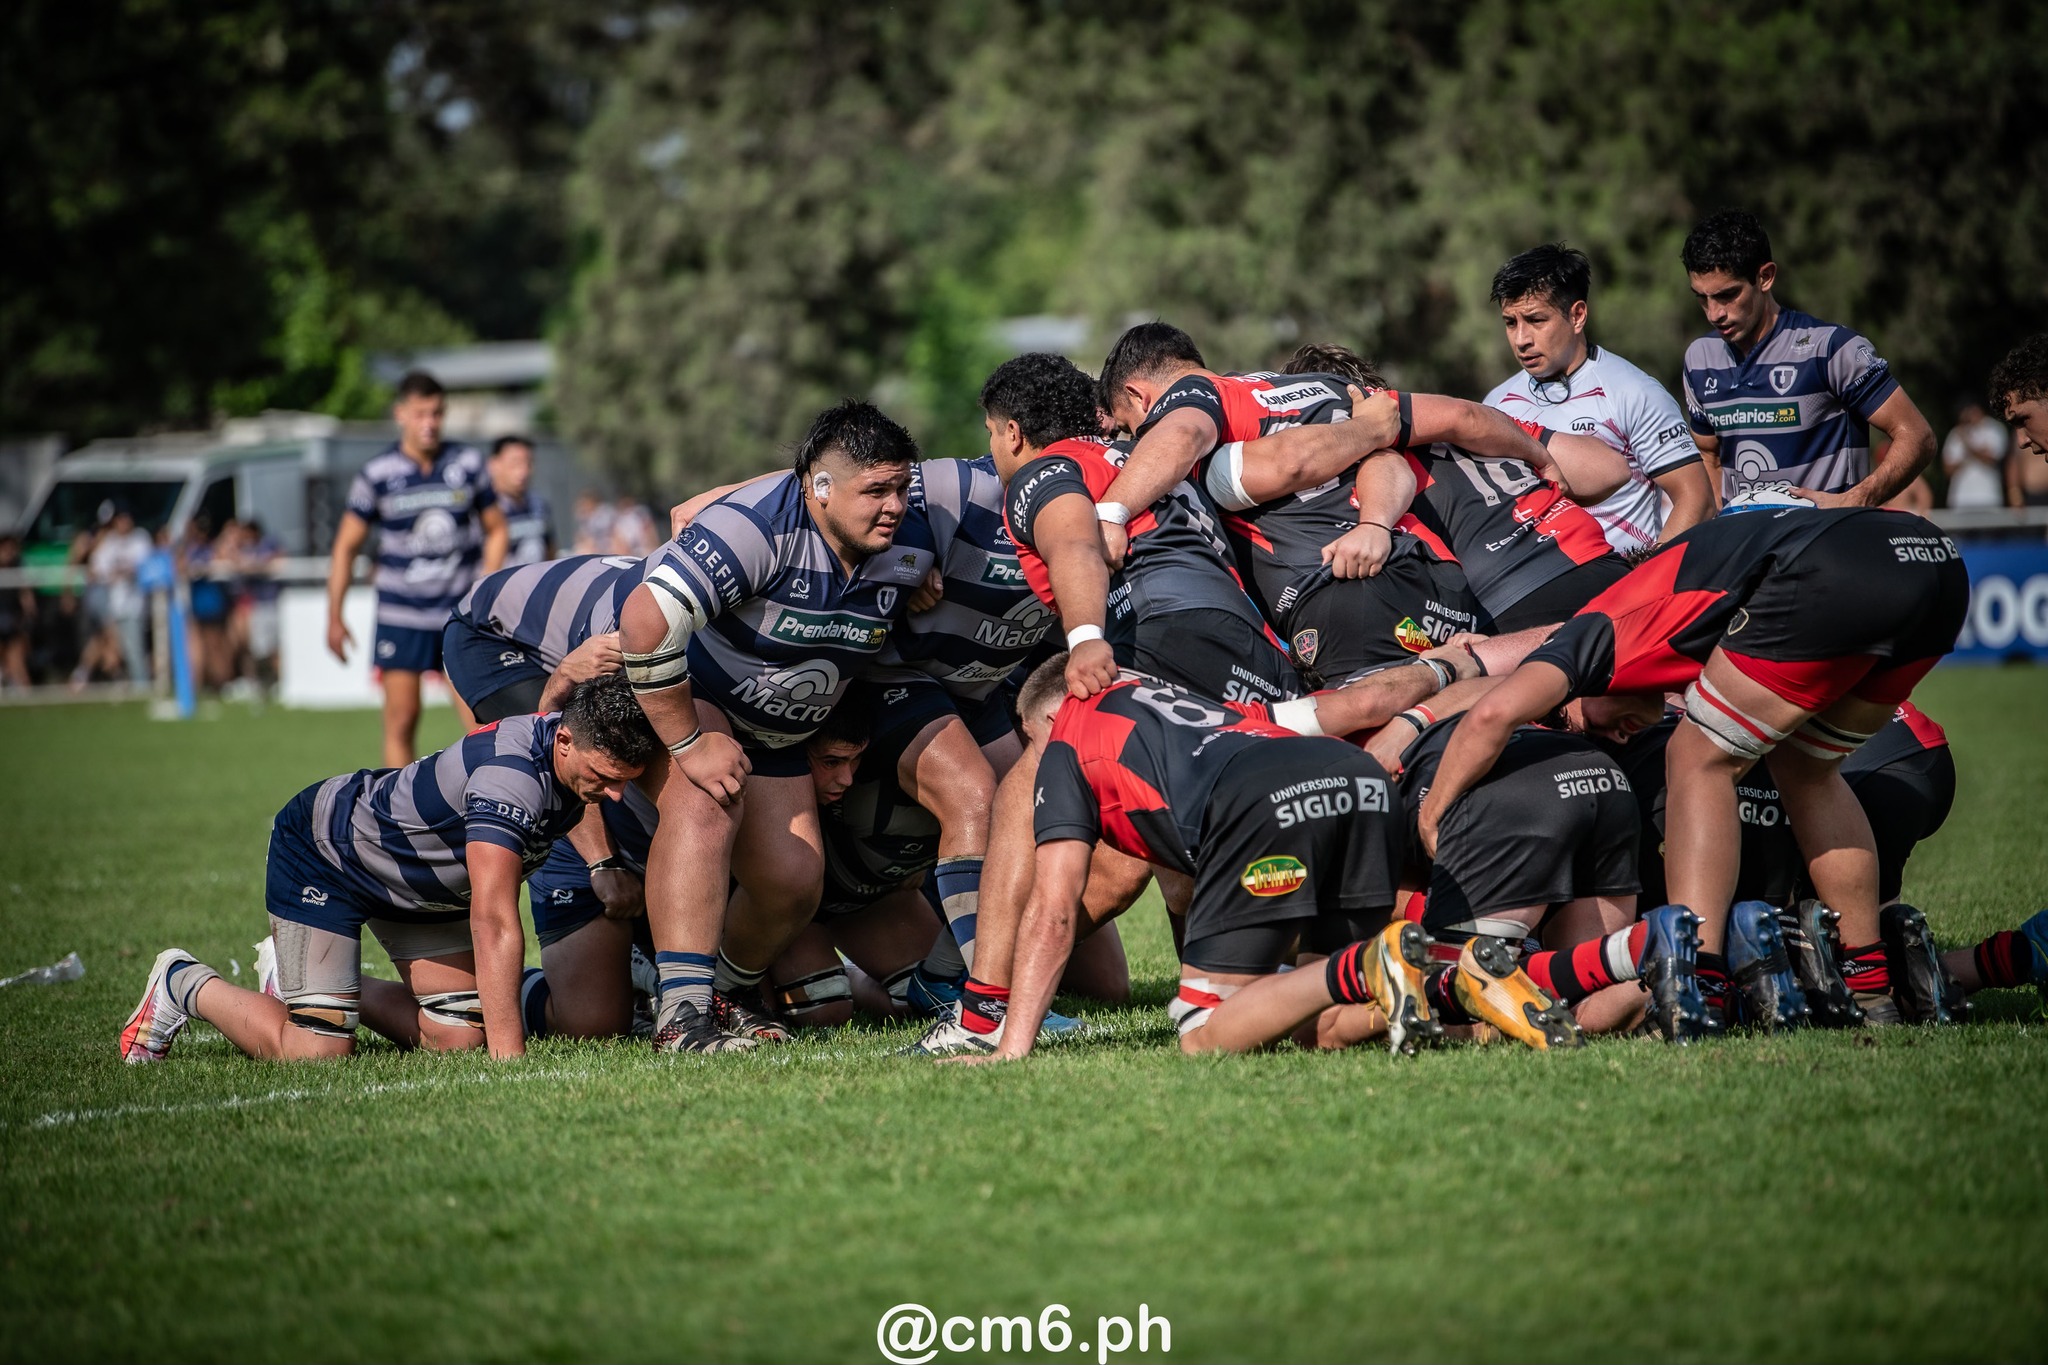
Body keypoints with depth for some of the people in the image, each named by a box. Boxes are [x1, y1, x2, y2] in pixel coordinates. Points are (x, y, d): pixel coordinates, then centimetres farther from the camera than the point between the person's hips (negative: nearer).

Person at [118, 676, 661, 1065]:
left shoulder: (587, 750, -16)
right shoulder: (511, 776, -41)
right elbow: (494, 925, -44)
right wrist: (509, 1056, -46)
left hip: (424, 883, 9)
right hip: (322, 849, -9)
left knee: (458, 1039, -1)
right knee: (316, 1053, -16)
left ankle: (319, 979, 23)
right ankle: (186, 985, 11)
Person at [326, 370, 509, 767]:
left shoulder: (468, 464, 1)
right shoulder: (377, 475, -3)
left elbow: (496, 530, 11)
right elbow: (346, 545, 3)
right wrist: (335, 618, 1)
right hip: (401, 618, -1)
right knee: (401, 723, -1)